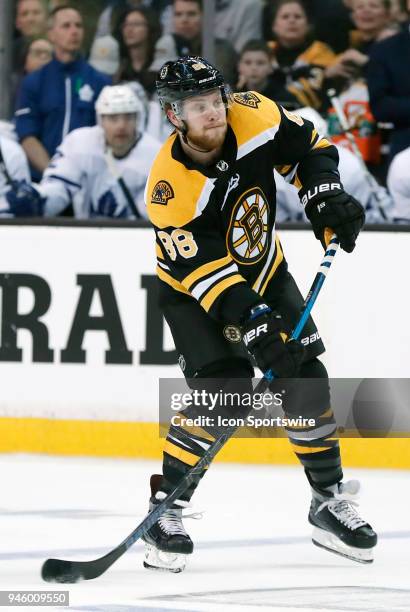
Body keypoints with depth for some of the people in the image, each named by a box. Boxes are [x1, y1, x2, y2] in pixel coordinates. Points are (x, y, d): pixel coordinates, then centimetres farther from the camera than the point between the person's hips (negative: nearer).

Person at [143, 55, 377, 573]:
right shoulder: (170, 186, -33)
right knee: (222, 394, -20)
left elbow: (306, 148, -1)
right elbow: (206, 274, -33)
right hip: (193, 290, -5)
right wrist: (254, 330, -39)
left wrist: (325, 196, -17)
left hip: (264, 273, 5)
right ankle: (165, 511, -7)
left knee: (307, 383, -1)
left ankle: (329, 503, 14)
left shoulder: (253, 118, -21)